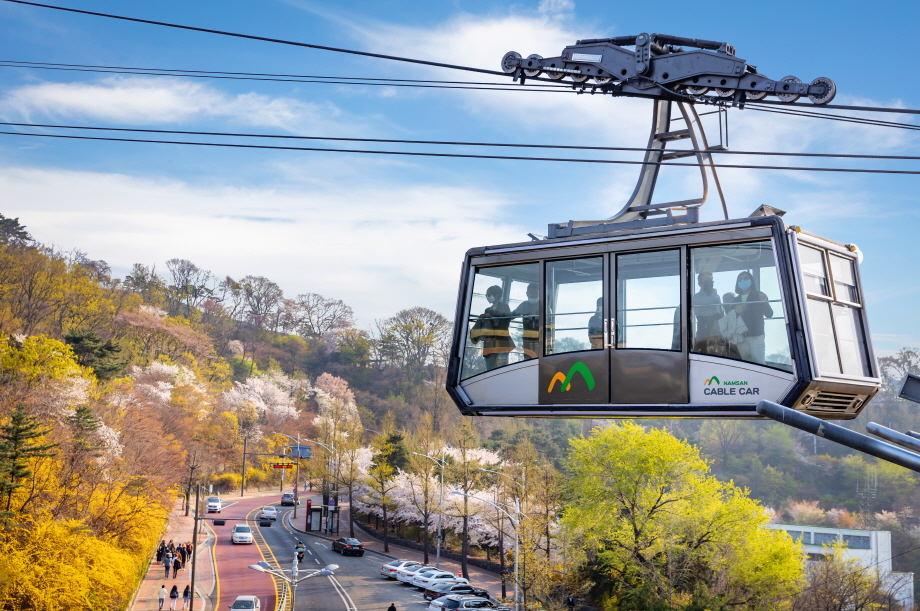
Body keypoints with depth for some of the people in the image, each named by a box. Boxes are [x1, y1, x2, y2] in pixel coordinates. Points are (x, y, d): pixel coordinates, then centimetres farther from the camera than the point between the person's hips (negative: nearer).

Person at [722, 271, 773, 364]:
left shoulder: (759, 296, 4)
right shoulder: (736, 299, 17)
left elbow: (769, 314, -3)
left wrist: (765, 302, -22)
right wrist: (736, 311, -9)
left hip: (756, 337, -4)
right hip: (741, 338, 4)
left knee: (759, 363, -13)